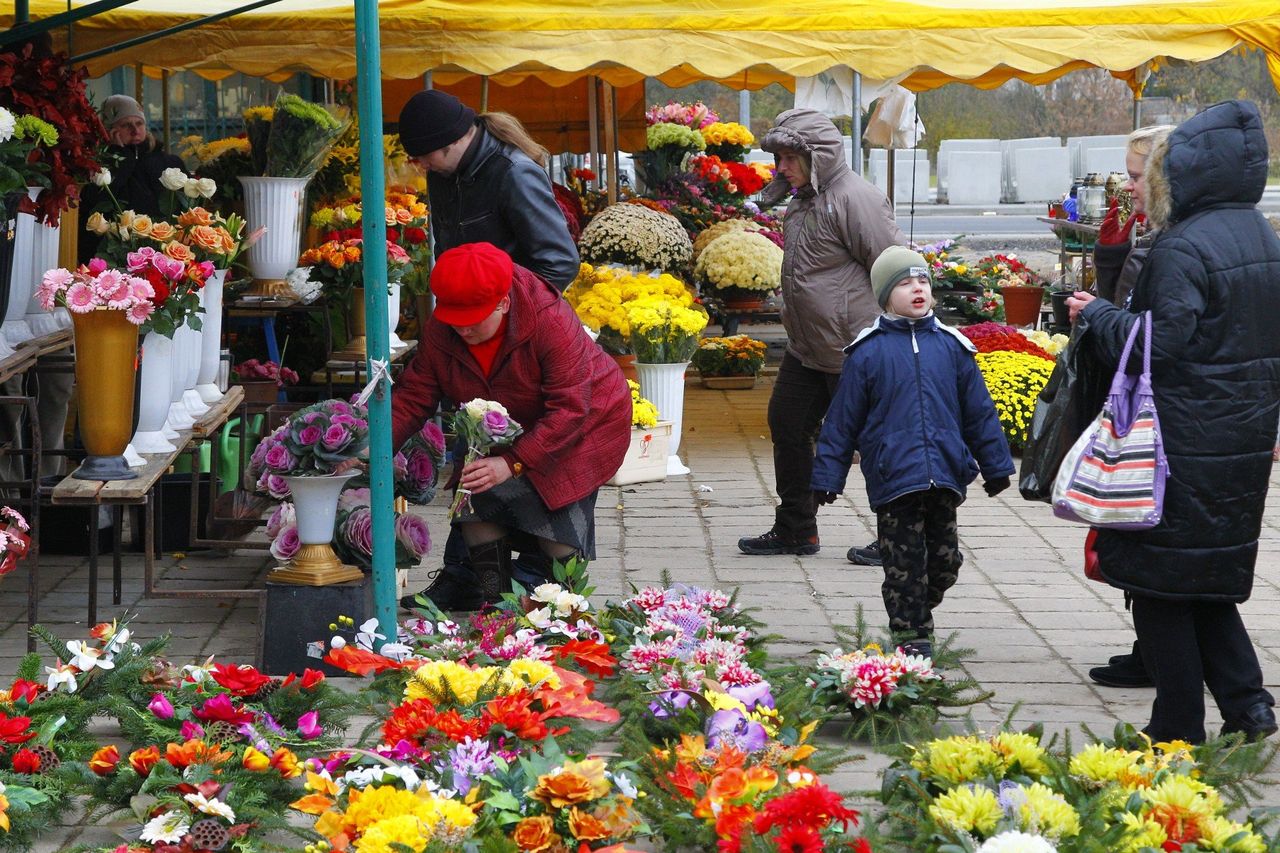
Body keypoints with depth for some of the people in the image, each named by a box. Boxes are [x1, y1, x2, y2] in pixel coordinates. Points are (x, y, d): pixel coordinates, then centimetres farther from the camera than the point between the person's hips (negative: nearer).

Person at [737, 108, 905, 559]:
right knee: (787, 425, 15)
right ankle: (794, 530, 26)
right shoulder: (803, 200, 11)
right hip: (806, 348, 10)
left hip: (854, 352, -10)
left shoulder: (855, 199, -19)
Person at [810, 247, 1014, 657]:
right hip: (893, 478, -3)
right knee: (903, 561, -1)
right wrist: (827, 476, 3)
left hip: (945, 476, 3)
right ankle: (911, 635, 9)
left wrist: (996, 465, 15)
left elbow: (979, 411, 13)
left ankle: (917, 617, 31)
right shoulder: (868, 351, -1)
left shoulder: (951, 346, 7)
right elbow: (842, 419, 3)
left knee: (944, 559, 10)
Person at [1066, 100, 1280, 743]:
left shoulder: (1182, 249, -19)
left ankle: (1178, 729, 5)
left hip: (1182, 443, -8)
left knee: (1160, 583, 2)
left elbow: (1157, 345, -21)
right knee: (1212, 577, 19)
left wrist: (1095, 315, -7)